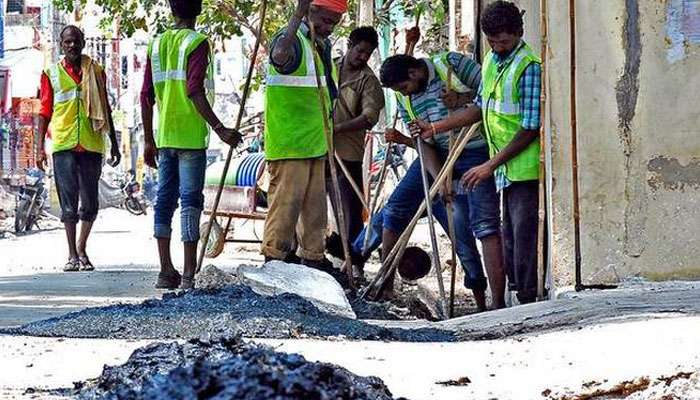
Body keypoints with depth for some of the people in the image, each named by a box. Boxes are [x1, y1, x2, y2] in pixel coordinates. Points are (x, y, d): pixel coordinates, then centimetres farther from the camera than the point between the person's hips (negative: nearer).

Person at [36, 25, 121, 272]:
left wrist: (114, 145, 13)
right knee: (68, 201, -4)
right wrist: (40, 147, 2)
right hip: (63, 145, -1)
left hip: (91, 145, 1)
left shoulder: (96, 72, 10)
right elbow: (45, 112, 8)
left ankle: (82, 250, 20)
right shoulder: (51, 74, 7)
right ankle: (72, 255, 0)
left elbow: (105, 110, 15)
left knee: (90, 202, 3)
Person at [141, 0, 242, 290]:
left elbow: (146, 97, 11)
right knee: (190, 201, -6)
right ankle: (189, 275, -10)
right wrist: (219, 129, -18)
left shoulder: (157, 44, 11)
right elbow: (194, 91, -18)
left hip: (164, 137, 6)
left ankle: (166, 271, 12)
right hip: (191, 136, -6)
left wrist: (149, 141, 17)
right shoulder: (197, 43, -7)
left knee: (165, 201, 10)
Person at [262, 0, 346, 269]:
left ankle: (313, 258, 18)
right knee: (286, 200, -9)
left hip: (315, 143, 9)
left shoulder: (322, 45, 16)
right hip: (287, 144, -9)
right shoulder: (292, 39, -12)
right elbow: (280, 55, -39)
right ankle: (274, 260, -5)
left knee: (315, 204, 11)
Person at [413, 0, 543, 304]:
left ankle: (528, 302, -8)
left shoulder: (529, 66, -14)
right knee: (510, 236, 11)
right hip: (505, 171, 8)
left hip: (525, 168, -8)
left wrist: (491, 165, -13)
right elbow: (481, 108, 23)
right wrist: (436, 128, 17)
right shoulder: (491, 61, 12)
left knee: (523, 235, -10)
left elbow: (530, 128, -15)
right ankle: (515, 295, 16)